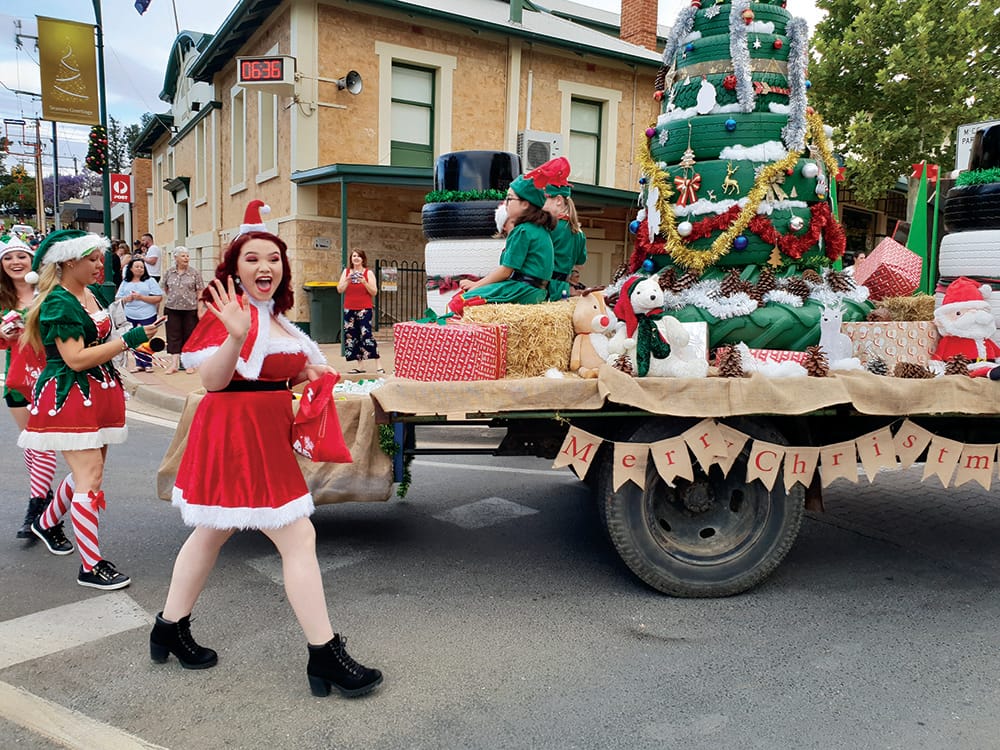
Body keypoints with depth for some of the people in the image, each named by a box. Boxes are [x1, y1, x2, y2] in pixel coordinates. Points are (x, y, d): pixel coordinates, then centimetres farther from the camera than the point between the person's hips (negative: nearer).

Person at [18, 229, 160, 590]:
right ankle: (91, 567, -2)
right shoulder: (58, 303, -14)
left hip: (99, 393, 9)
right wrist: (127, 339, -23)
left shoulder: (94, 294, 11)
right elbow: (76, 359, -22)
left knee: (88, 471, 16)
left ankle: (47, 523, 42)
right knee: (90, 476, -10)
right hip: (69, 395, -8)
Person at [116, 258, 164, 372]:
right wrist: (126, 299, -8)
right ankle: (139, 364, 14)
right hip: (131, 317, 3)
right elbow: (117, 299, 13)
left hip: (147, 316, -3)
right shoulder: (125, 283, 13)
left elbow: (158, 298, -6)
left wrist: (141, 297, -13)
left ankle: (148, 364, 7)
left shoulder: (150, 281, 3)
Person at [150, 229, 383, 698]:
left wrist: (307, 372, 6)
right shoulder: (230, 309, -14)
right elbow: (212, 380, -19)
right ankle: (325, 656, -1)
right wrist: (236, 334, -34)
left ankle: (170, 629, 38)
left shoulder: (272, 314, 14)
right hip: (238, 434, -10)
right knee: (298, 538, -9)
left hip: (263, 434, 10)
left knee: (212, 532, 21)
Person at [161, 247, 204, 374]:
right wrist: (170, 297, 8)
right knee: (173, 335, 1)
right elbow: (165, 288, 20)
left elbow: (200, 292, -3)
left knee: (189, 335, 5)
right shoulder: (169, 272, 5)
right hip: (172, 309, 2)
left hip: (190, 309, -2)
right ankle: (174, 363, 3)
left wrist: (200, 309, -8)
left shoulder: (194, 273, -1)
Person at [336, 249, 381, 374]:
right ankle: (360, 366, 12)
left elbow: (374, 292, -3)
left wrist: (364, 282, -16)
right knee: (351, 336, 4)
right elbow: (340, 289, 4)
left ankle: (377, 366, -9)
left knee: (367, 335, -13)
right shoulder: (346, 271, 9)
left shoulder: (368, 273, 0)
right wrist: (348, 280, -12)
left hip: (365, 309, -4)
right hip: (349, 309, 4)